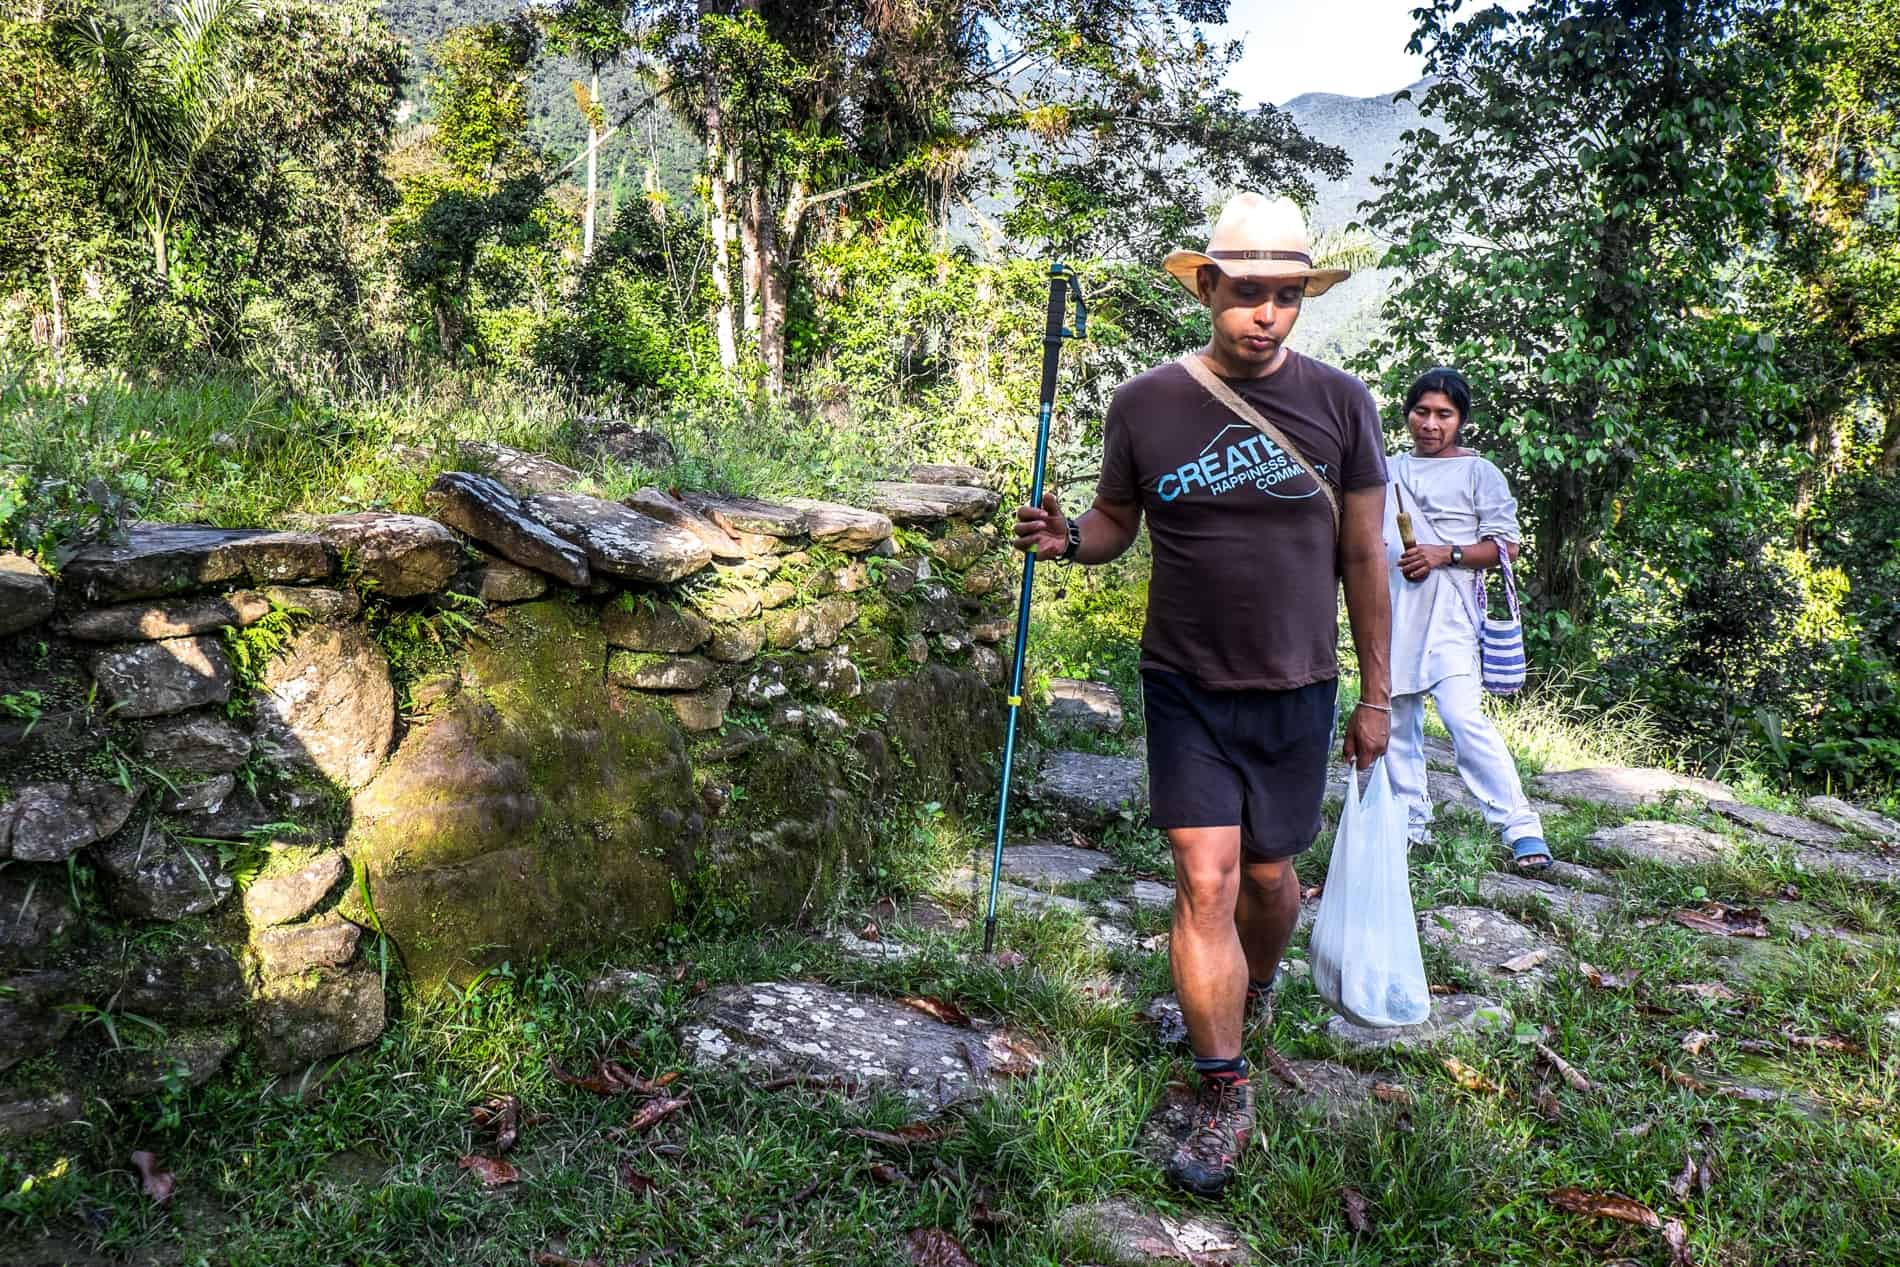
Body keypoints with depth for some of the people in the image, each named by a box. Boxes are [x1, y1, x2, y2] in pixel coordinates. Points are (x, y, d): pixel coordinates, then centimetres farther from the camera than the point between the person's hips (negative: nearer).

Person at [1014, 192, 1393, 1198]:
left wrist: (1376, 693, 4)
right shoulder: (1145, 404, -5)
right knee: (1204, 880, -6)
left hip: (1296, 689, 1)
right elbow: (1118, 521, 8)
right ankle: (1224, 1097, 10)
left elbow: (1364, 556, 2)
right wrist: (1068, 539, -16)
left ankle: (1248, 993, 47)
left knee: (1267, 873, 14)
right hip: (1186, 687, -1)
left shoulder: (1339, 403, -4)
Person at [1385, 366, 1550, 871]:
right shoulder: (1389, 470, 17)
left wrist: (1445, 555, -13)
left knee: (1464, 716, -19)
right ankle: (1410, 821, 20)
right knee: (1395, 720, 8)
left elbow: (1506, 545, -2)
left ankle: (1521, 827, -15)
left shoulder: (1479, 473, 2)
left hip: (1449, 613, -6)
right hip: (1391, 611, 6)